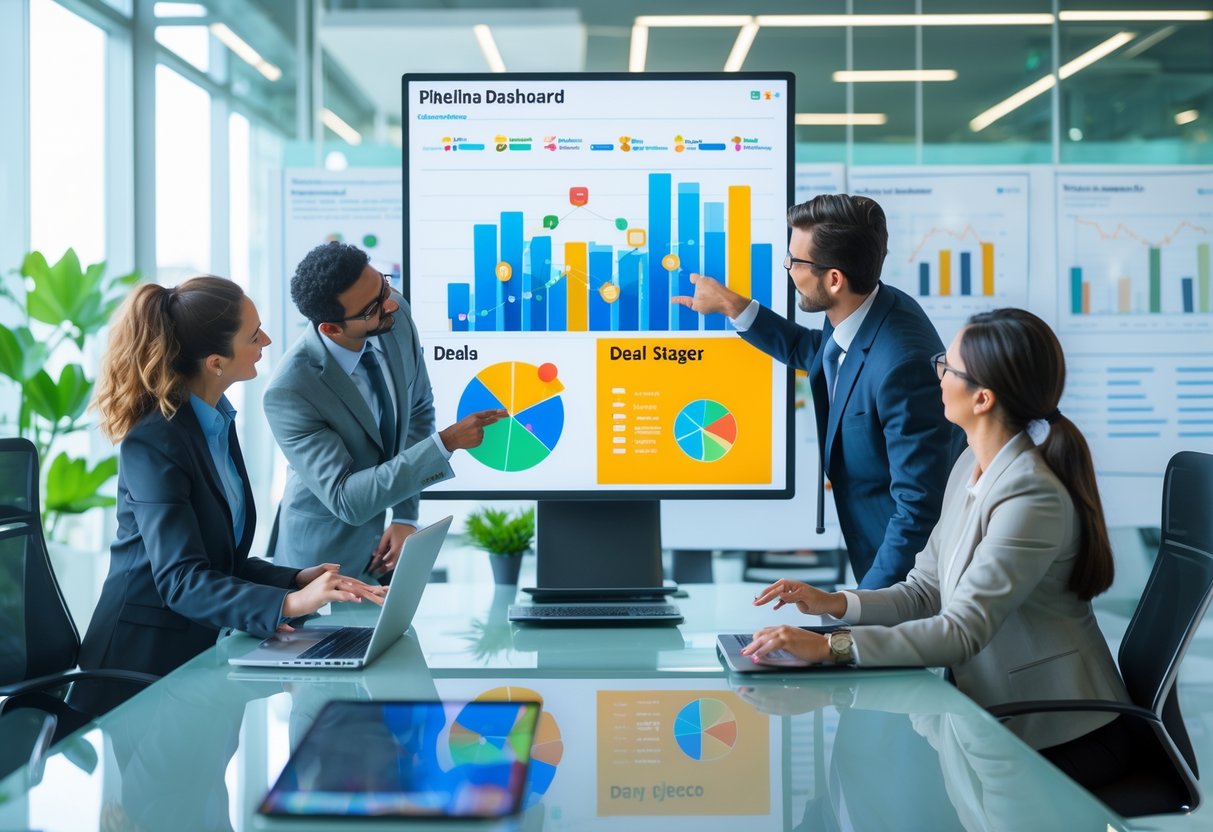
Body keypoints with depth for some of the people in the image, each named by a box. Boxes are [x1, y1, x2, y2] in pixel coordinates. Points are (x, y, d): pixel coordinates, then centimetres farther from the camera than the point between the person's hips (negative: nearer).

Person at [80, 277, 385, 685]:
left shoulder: (217, 421, 10)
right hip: (143, 660, -8)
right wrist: (288, 603, -38)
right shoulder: (155, 443, -18)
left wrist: (296, 580, -2)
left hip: (200, 645, 8)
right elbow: (180, 580, -26)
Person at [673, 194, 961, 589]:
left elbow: (919, 507, -29)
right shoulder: (858, 313, -5)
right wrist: (731, 305, 16)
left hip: (907, 565, -8)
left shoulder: (902, 363, -32)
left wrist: (867, 600, -24)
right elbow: (808, 350, 20)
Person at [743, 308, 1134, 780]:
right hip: (998, 715, 7)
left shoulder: (1034, 498, -24)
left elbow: (963, 630, -28)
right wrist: (835, 605, -8)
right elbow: (925, 591, 8)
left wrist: (830, 646, -34)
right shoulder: (971, 467, 5)